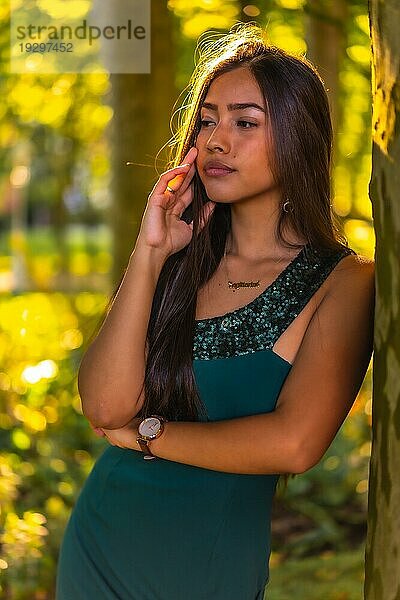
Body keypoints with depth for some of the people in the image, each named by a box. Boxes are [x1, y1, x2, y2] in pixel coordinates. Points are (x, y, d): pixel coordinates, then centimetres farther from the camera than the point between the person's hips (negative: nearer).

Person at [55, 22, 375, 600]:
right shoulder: (183, 260, 2)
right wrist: (150, 254, -15)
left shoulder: (347, 283, -10)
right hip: (98, 546, 4)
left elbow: (294, 443, -23)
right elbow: (104, 406, -10)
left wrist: (144, 433, -12)